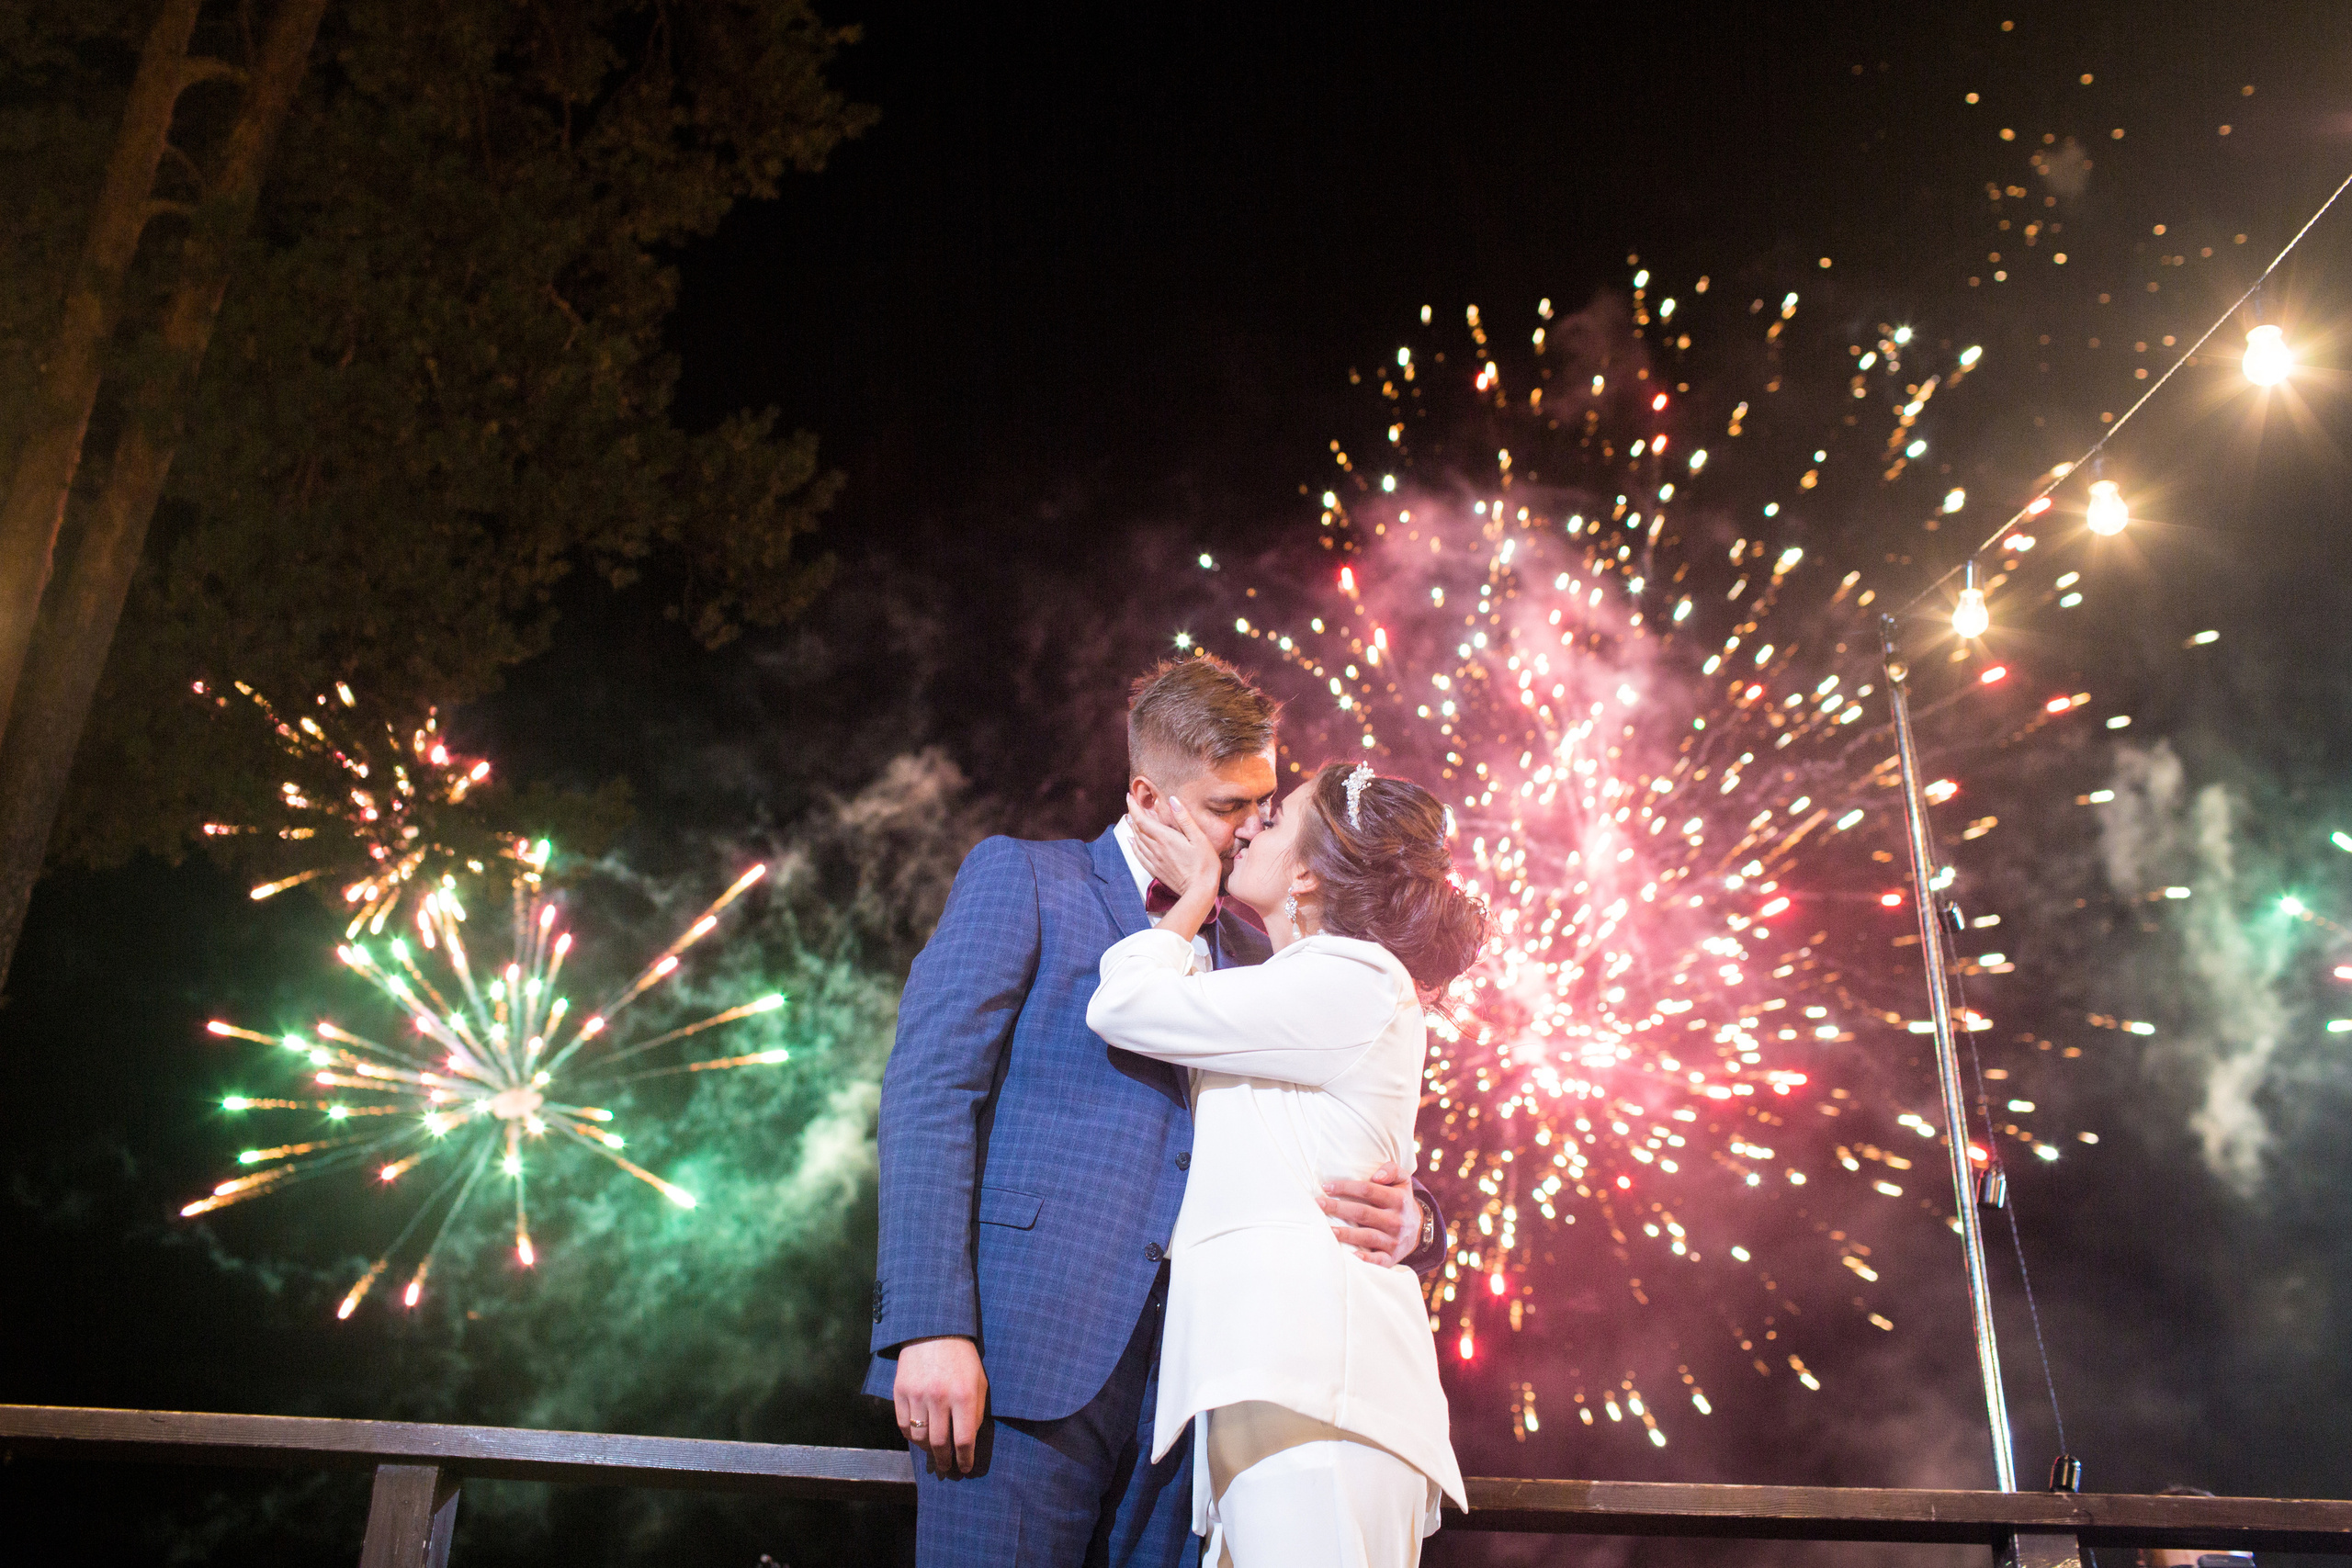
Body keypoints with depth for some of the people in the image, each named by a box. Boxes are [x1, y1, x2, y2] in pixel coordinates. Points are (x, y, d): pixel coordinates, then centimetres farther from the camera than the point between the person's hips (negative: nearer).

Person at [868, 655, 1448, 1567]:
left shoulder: (1250, 953, 19)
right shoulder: (1020, 878, 4)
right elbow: (928, 1090, -5)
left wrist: (1408, 1222, -3)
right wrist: (932, 1327, -16)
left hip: (1186, 1379, 5)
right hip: (1027, 1354, -4)